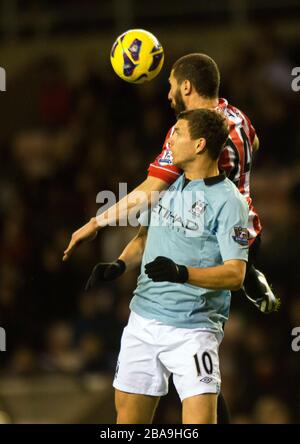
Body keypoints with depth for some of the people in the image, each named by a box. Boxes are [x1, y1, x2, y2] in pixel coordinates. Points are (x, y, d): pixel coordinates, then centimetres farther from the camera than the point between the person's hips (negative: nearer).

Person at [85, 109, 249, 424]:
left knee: (201, 419, -18)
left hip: (193, 329, -7)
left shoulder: (227, 200, -12)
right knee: (128, 413, 7)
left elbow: (235, 274, -18)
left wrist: (182, 273, -33)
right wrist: (119, 265, 4)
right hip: (144, 320, 7)